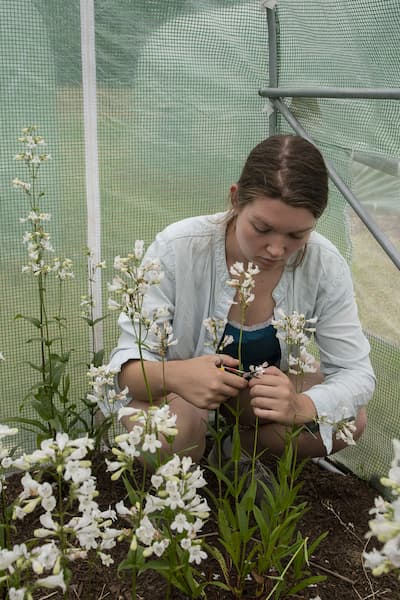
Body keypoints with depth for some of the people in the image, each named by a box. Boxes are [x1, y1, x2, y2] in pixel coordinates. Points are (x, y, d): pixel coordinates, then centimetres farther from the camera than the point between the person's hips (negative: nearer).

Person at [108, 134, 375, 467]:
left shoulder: (325, 265, -22)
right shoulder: (177, 248, -29)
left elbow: (357, 372, -20)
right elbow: (129, 358, -26)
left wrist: (302, 407, -43)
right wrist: (171, 375, -52)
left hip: (261, 385, 3)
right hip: (173, 388, -2)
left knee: (350, 421, -19)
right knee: (165, 439, -35)